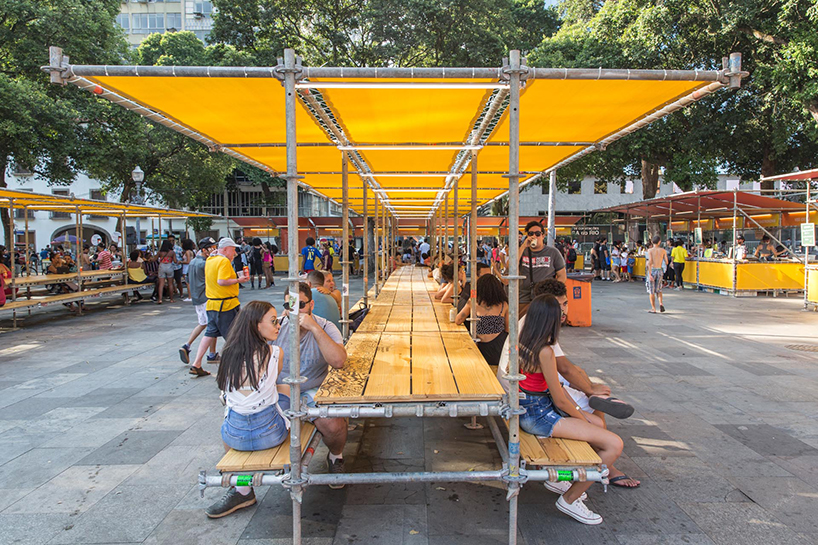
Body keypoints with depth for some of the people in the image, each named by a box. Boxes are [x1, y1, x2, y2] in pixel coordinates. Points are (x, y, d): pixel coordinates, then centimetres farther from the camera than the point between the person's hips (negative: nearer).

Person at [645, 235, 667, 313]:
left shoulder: (650, 250, -8)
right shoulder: (663, 251, 1)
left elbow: (650, 263, -17)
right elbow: (666, 262, 2)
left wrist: (650, 274, -18)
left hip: (652, 271, -3)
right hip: (659, 271, 3)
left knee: (651, 291, 7)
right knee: (658, 290, 19)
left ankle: (653, 309, 9)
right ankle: (660, 304, -3)